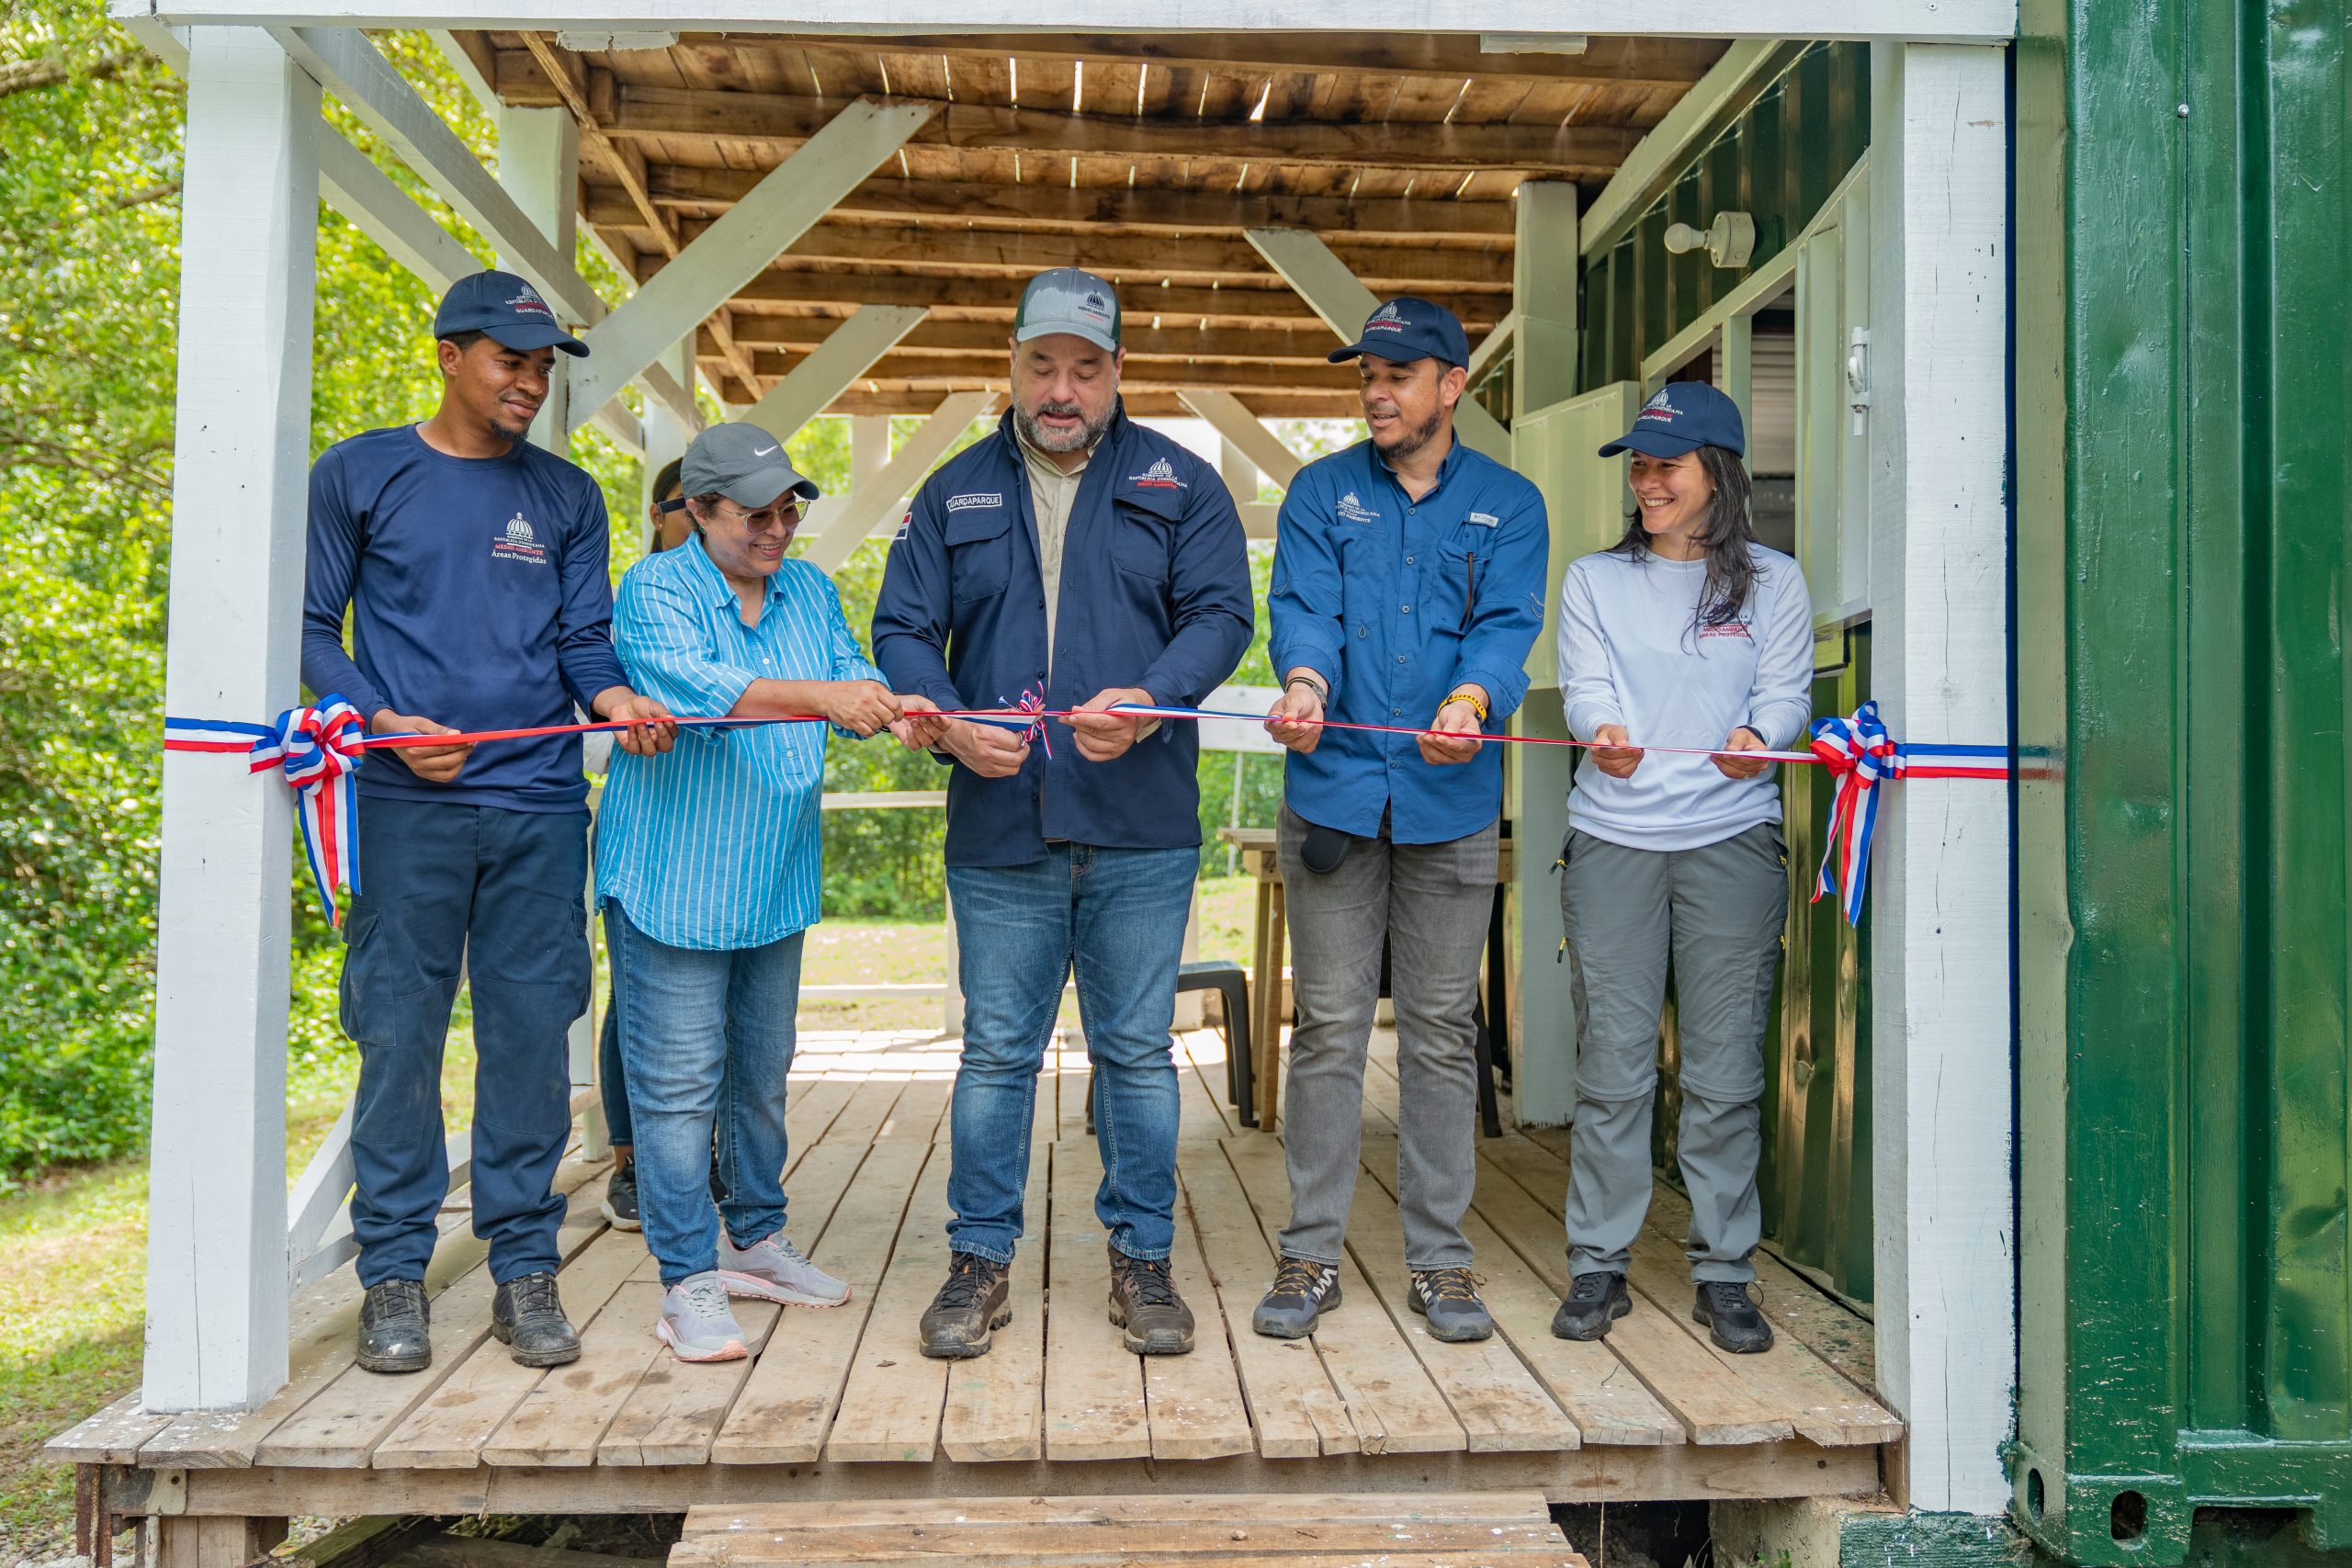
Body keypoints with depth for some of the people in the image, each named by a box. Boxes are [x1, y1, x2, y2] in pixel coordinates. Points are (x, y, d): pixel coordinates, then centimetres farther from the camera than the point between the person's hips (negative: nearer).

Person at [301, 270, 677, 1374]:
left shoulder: (568, 496, 14)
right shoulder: (359, 475, 8)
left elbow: (586, 639, 10)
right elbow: (312, 628, 7)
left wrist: (614, 694, -12)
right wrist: (385, 721, -10)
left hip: (538, 808, 2)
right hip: (409, 803, -2)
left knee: (531, 1036, 3)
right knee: (399, 1035, 1)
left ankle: (524, 1266, 13)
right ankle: (393, 1272, 13)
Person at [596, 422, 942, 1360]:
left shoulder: (809, 590, 11)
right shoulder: (657, 588, -9)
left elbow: (850, 677, 2)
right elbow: (688, 683, -27)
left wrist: (894, 710, -22)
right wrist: (820, 697, -39)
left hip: (775, 885, 6)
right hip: (673, 882, -6)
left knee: (762, 1074, 16)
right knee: (678, 1082, -3)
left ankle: (755, 1242, 32)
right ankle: (689, 1282, 6)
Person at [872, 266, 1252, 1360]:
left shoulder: (1180, 485, 8)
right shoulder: (954, 493, 12)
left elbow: (1220, 614, -2)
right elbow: (901, 629, 6)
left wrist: (1146, 702, -21)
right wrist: (950, 722, -14)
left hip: (1142, 832, -1)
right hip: (998, 831, 1)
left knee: (1137, 1052, 7)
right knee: (996, 1052, 7)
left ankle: (1142, 1258, 21)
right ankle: (979, 1259, 21)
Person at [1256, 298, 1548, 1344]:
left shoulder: (1507, 504, 9)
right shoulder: (1321, 492, 11)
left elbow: (1508, 625, -6)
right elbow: (1304, 607, -5)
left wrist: (1470, 699, -28)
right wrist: (1305, 680, -28)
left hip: (1451, 800, 0)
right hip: (1334, 792, 0)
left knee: (1442, 1032, 6)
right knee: (1328, 1029, 4)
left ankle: (1438, 1257, 17)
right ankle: (1312, 1253, 14)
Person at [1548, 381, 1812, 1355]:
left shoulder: (1772, 582, 11)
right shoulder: (1592, 580, 14)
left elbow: (1785, 691, 2)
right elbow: (1584, 687, 2)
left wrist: (1759, 738, -22)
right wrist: (1602, 731, -22)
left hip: (1731, 839, 0)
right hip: (1612, 841, 1)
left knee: (1725, 1070, 1)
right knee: (1612, 1064, 1)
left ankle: (1723, 1273, 13)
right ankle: (1598, 1266, 12)